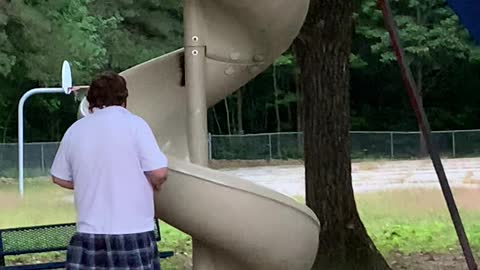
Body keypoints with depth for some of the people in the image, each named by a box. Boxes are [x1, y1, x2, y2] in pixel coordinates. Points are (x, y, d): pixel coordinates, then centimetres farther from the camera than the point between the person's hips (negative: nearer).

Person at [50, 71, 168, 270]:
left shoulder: (75, 130, 6)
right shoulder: (134, 124, -7)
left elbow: (60, 178, 16)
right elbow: (159, 173, -12)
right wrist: (154, 184, 10)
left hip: (89, 233, 3)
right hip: (133, 233, -3)